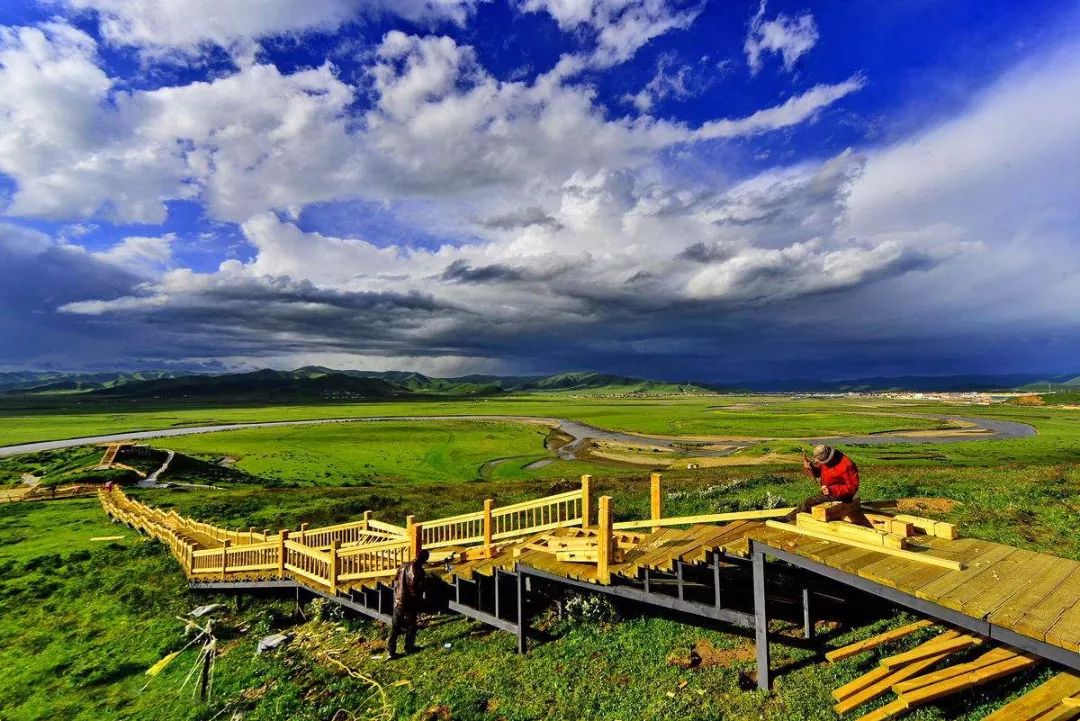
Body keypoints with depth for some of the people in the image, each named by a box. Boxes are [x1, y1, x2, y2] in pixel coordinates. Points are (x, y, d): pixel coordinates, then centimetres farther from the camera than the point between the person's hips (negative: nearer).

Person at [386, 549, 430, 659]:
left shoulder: (404, 566, 2)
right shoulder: (419, 571, -19)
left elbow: (395, 583, 8)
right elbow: (419, 590, -15)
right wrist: (418, 604, 1)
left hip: (398, 601, 5)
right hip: (410, 603, -5)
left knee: (394, 627, 11)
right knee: (411, 626, 14)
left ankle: (390, 651, 10)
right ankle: (409, 648, 24)